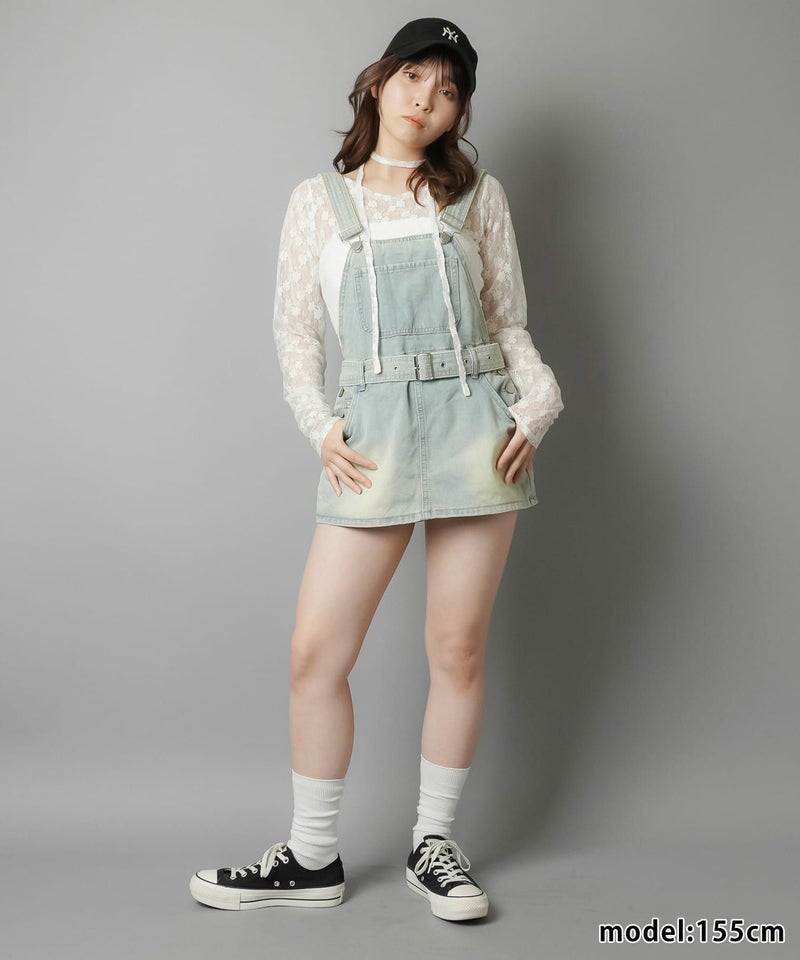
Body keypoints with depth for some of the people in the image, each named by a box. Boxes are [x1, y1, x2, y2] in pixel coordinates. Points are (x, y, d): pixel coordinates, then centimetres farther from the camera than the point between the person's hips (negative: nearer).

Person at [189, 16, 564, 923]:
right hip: (372, 437, 0)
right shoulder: (319, 198, 10)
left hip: (474, 427, 1)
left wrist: (535, 406, -4)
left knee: (457, 652, 5)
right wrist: (320, 428, -7)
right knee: (315, 652, -3)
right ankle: (312, 857, 16)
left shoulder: (478, 194, 11)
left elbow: (509, 321, 13)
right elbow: (295, 331, 7)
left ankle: (433, 845, 23)